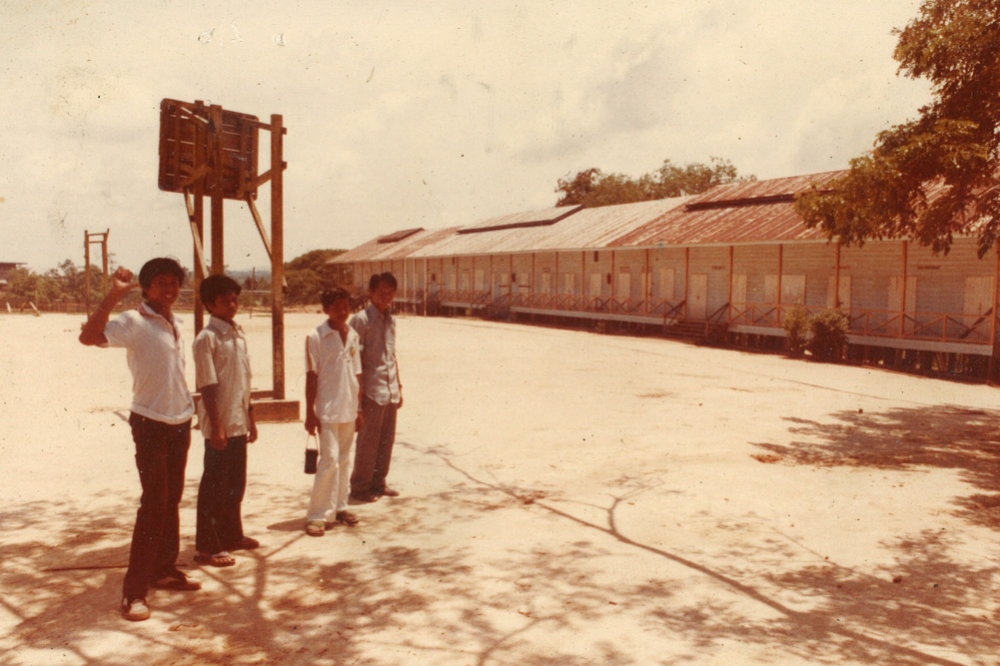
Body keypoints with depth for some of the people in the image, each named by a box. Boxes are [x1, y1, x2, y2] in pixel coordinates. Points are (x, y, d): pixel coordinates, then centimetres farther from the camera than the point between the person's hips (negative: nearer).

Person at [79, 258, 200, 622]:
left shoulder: (176, 325, 12)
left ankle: (165, 570, 27)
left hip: (180, 424, 7)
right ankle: (134, 589, -2)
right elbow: (89, 336, -27)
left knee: (172, 501, 14)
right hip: (151, 425, -7)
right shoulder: (134, 322, -11)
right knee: (154, 503, -9)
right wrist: (113, 296, -33)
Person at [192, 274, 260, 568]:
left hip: (239, 422, 8)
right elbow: (207, 386, -16)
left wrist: (251, 418, 16)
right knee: (214, 485, 1)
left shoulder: (239, 334, 11)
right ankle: (206, 546, 11)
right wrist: (216, 426, -19)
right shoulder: (206, 338, -12)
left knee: (236, 483, 17)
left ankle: (232, 535, 31)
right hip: (220, 425, -7)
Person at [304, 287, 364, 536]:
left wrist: (359, 408, 13)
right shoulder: (316, 337, -7)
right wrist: (310, 412, -10)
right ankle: (317, 515, -1)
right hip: (327, 410, -6)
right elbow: (311, 377, -8)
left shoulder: (353, 336, 9)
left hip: (348, 409, 6)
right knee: (329, 460, -8)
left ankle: (340, 507, 25)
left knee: (344, 460, 13)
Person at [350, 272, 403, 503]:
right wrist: (358, 392, -13)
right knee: (368, 440, 0)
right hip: (372, 391, -7)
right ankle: (359, 487, 13)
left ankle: (378, 483, 24)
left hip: (390, 391, 7)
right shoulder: (361, 319, -9)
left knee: (387, 440, 12)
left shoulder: (391, 320, 13)